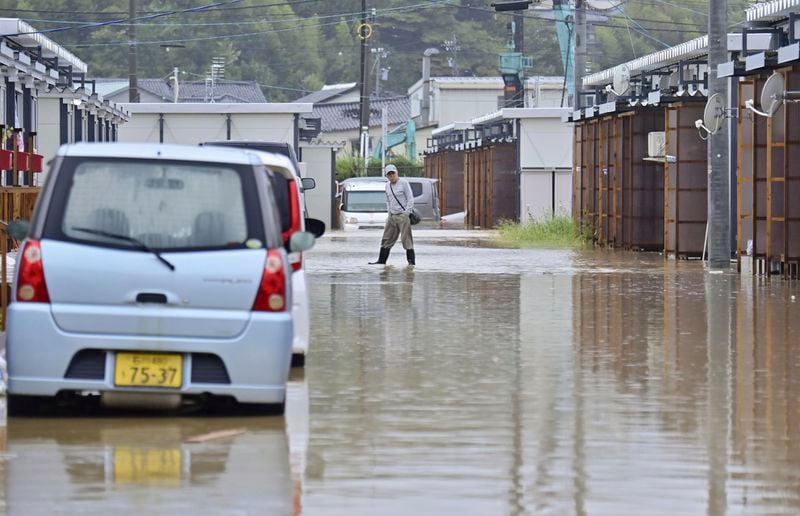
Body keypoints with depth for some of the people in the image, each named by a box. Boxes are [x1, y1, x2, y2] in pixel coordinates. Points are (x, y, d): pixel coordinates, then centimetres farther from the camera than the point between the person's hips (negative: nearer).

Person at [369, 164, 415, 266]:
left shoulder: (404, 183, -8)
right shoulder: (387, 185, 12)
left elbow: (410, 199, -8)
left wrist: (406, 213, -13)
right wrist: (389, 211, 10)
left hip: (403, 215, -7)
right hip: (392, 216, 7)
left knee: (406, 239, -7)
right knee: (387, 238, 8)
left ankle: (411, 261, -3)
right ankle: (381, 260, 14)